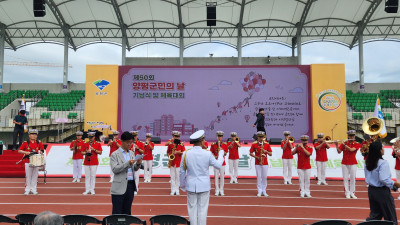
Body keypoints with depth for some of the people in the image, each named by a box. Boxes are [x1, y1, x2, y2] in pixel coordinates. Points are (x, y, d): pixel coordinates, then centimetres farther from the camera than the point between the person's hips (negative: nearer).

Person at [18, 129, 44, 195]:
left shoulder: (39, 143, 4)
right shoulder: (25, 143, -1)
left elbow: (42, 150, 16)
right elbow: (19, 151, -1)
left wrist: (40, 152, -5)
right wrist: (26, 152, -17)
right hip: (28, 162, -2)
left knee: (35, 176, 6)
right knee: (28, 176, 4)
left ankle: (33, 189, 15)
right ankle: (27, 189, 15)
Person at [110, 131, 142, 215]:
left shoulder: (132, 153, 14)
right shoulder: (115, 154, -3)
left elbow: (135, 169, 13)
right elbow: (114, 169, -13)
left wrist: (138, 164, -9)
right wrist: (127, 163, -22)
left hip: (131, 185, 5)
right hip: (120, 187, -5)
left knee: (127, 211, 13)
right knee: (117, 212, -1)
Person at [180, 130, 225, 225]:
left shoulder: (186, 154, -7)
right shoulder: (208, 154, -14)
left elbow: (182, 172, 1)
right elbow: (218, 165, 0)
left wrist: (182, 185, 15)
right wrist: (221, 154, 16)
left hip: (191, 186, 2)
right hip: (204, 186, -1)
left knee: (192, 209, 12)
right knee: (202, 209, 9)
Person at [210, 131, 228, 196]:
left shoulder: (225, 144, 3)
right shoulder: (213, 144, 1)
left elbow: (225, 153, 4)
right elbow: (211, 152, 4)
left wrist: (222, 150, -15)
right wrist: (215, 156, -13)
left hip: (222, 162, 1)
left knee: (222, 176, 3)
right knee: (216, 176, 2)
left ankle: (221, 190, 13)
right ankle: (217, 190, 10)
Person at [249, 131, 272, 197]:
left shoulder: (267, 144, 3)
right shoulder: (254, 144, -1)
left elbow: (270, 154, 3)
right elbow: (251, 153, 2)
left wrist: (266, 151, -16)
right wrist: (257, 157, -13)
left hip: (265, 163, 1)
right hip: (257, 163, -1)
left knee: (264, 177, 4)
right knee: (259, 177, 1)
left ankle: (264, 191, 16)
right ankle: (259, 191, 10)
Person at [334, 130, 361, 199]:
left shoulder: (356, 144, -1)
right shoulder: (344, 143, 4)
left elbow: (351, 149, -19)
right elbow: (339, 152, -5)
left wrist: (344, 144, -22)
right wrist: (337, 146, -20)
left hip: (353, 163, -1)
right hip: (344, 163, 1)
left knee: (353, 178, 3)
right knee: (345, 178, 2)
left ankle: (352, 192, 14)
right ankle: (347, 193, 9)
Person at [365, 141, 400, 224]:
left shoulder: (367, 162, 3)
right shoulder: (383, 163, -20)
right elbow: (383, 179, -26)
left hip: (371, 190, 7)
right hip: (382, 192, -7)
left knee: (374, 215, 17)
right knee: (390, 217, 11)